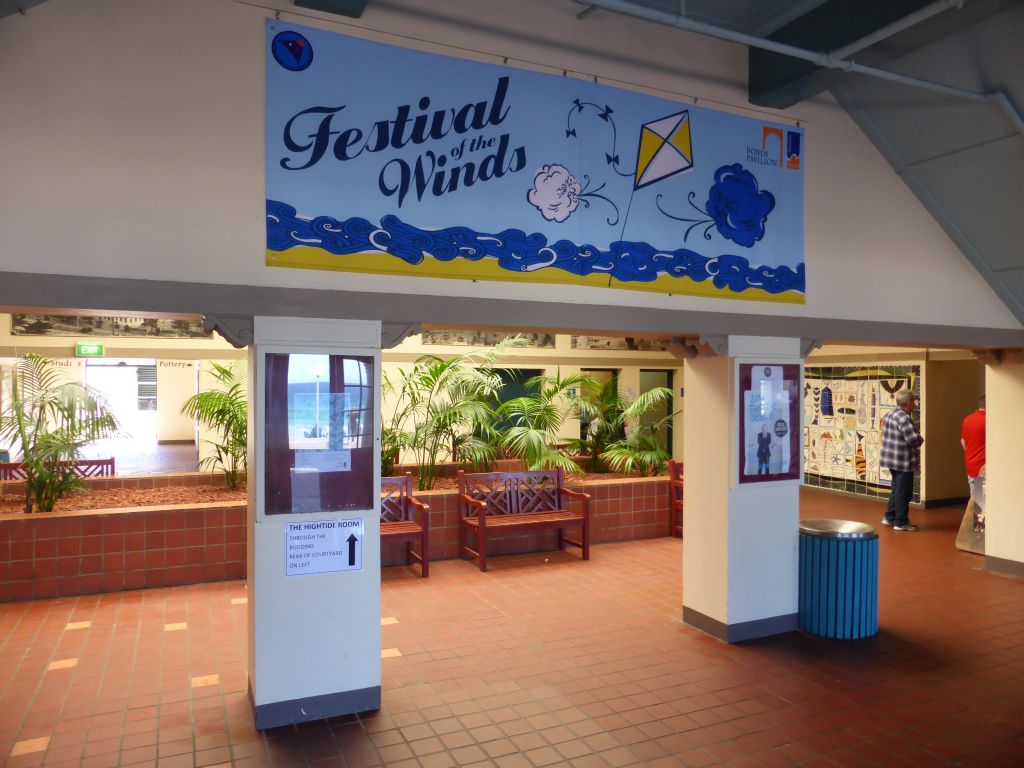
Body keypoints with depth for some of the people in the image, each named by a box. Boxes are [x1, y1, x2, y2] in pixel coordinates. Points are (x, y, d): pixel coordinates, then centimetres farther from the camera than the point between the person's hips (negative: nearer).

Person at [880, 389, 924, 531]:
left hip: (891, 459, 9)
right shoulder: (904, 418, -20)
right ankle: (901, 523, 8)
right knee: (904, 493, 1)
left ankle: (889, 517, 27)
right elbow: (914, 440, -25)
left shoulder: (890, 414, 9)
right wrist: (921, 439, -1)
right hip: (903, 461, -9)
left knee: (896, 490, 20)